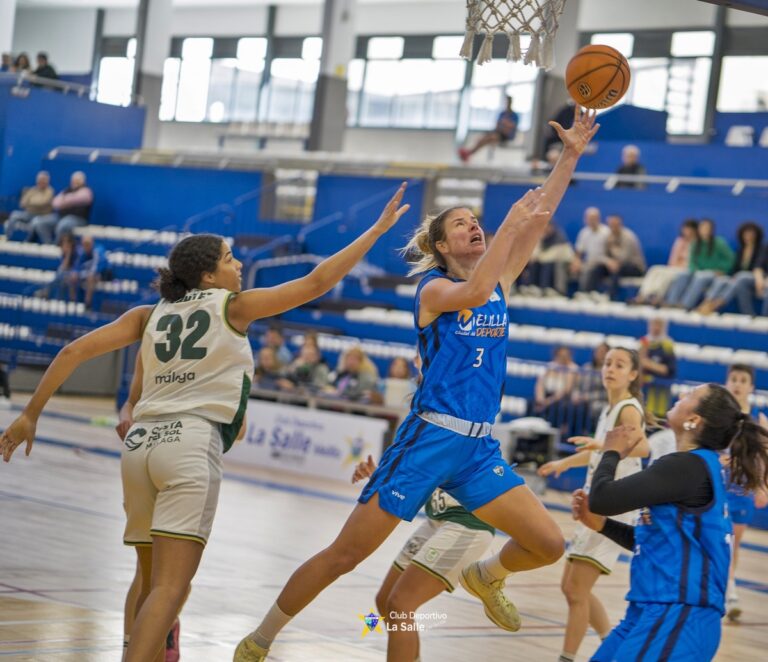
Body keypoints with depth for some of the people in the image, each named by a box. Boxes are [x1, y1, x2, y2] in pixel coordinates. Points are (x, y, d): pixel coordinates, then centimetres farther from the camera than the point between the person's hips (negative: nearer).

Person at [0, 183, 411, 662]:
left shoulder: (149, 315, 17)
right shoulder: (233, 307, 6)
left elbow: (75, 351, 9)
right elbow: (316, 283, 6)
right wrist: (379, 229, 12)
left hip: (141, 443, 6)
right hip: (192, 444, -6)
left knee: (153, 582, 18)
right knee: (171, 588, -13)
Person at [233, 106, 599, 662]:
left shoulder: (501, 283, 13)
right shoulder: (433, 289, -3)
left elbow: (538, 220, 5)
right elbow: (472, 292, -26)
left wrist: (571, 156, -1)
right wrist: (509, 226, -23)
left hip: (480, 449, 6)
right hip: (429, 439, -6)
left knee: (549, 544, -2)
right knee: (345, 554, -5)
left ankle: (486, 577, 31)